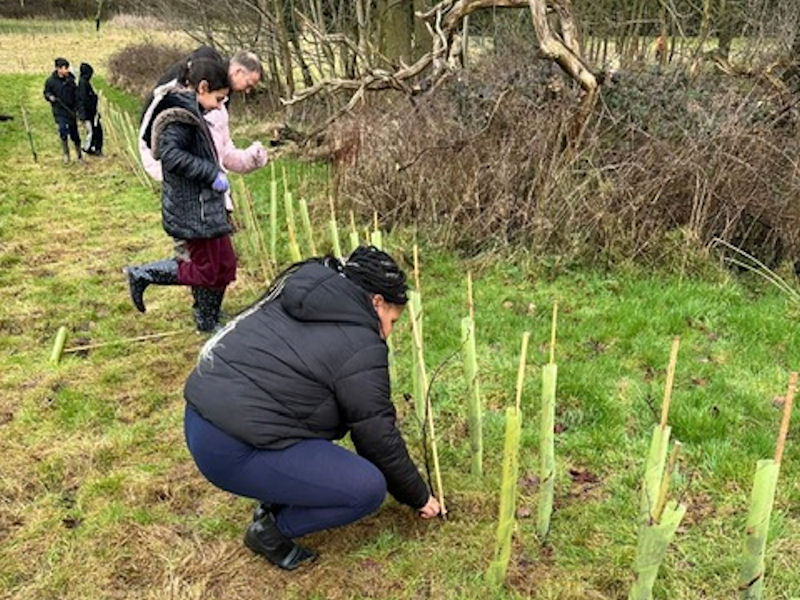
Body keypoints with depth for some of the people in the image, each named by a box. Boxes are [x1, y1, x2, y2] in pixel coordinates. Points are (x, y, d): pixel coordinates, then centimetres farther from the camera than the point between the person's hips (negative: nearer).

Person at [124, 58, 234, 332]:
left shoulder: (189, 110, 12)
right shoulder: (181, 113, -18)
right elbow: (170, 154, -29)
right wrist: (212, 173, -24)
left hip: (204, 206, 10)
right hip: (194, 209, -10)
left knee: (223, 265, 15)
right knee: (207, 270, -1)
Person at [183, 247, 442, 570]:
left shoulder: (300, 297, 13)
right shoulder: (361, 348, -12)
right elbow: (379, 439, -4)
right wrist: (420, 497, 13)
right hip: (233, 452, -10)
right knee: (369, 488, -8)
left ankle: (274, 502, 24)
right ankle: (272, 529, 8)